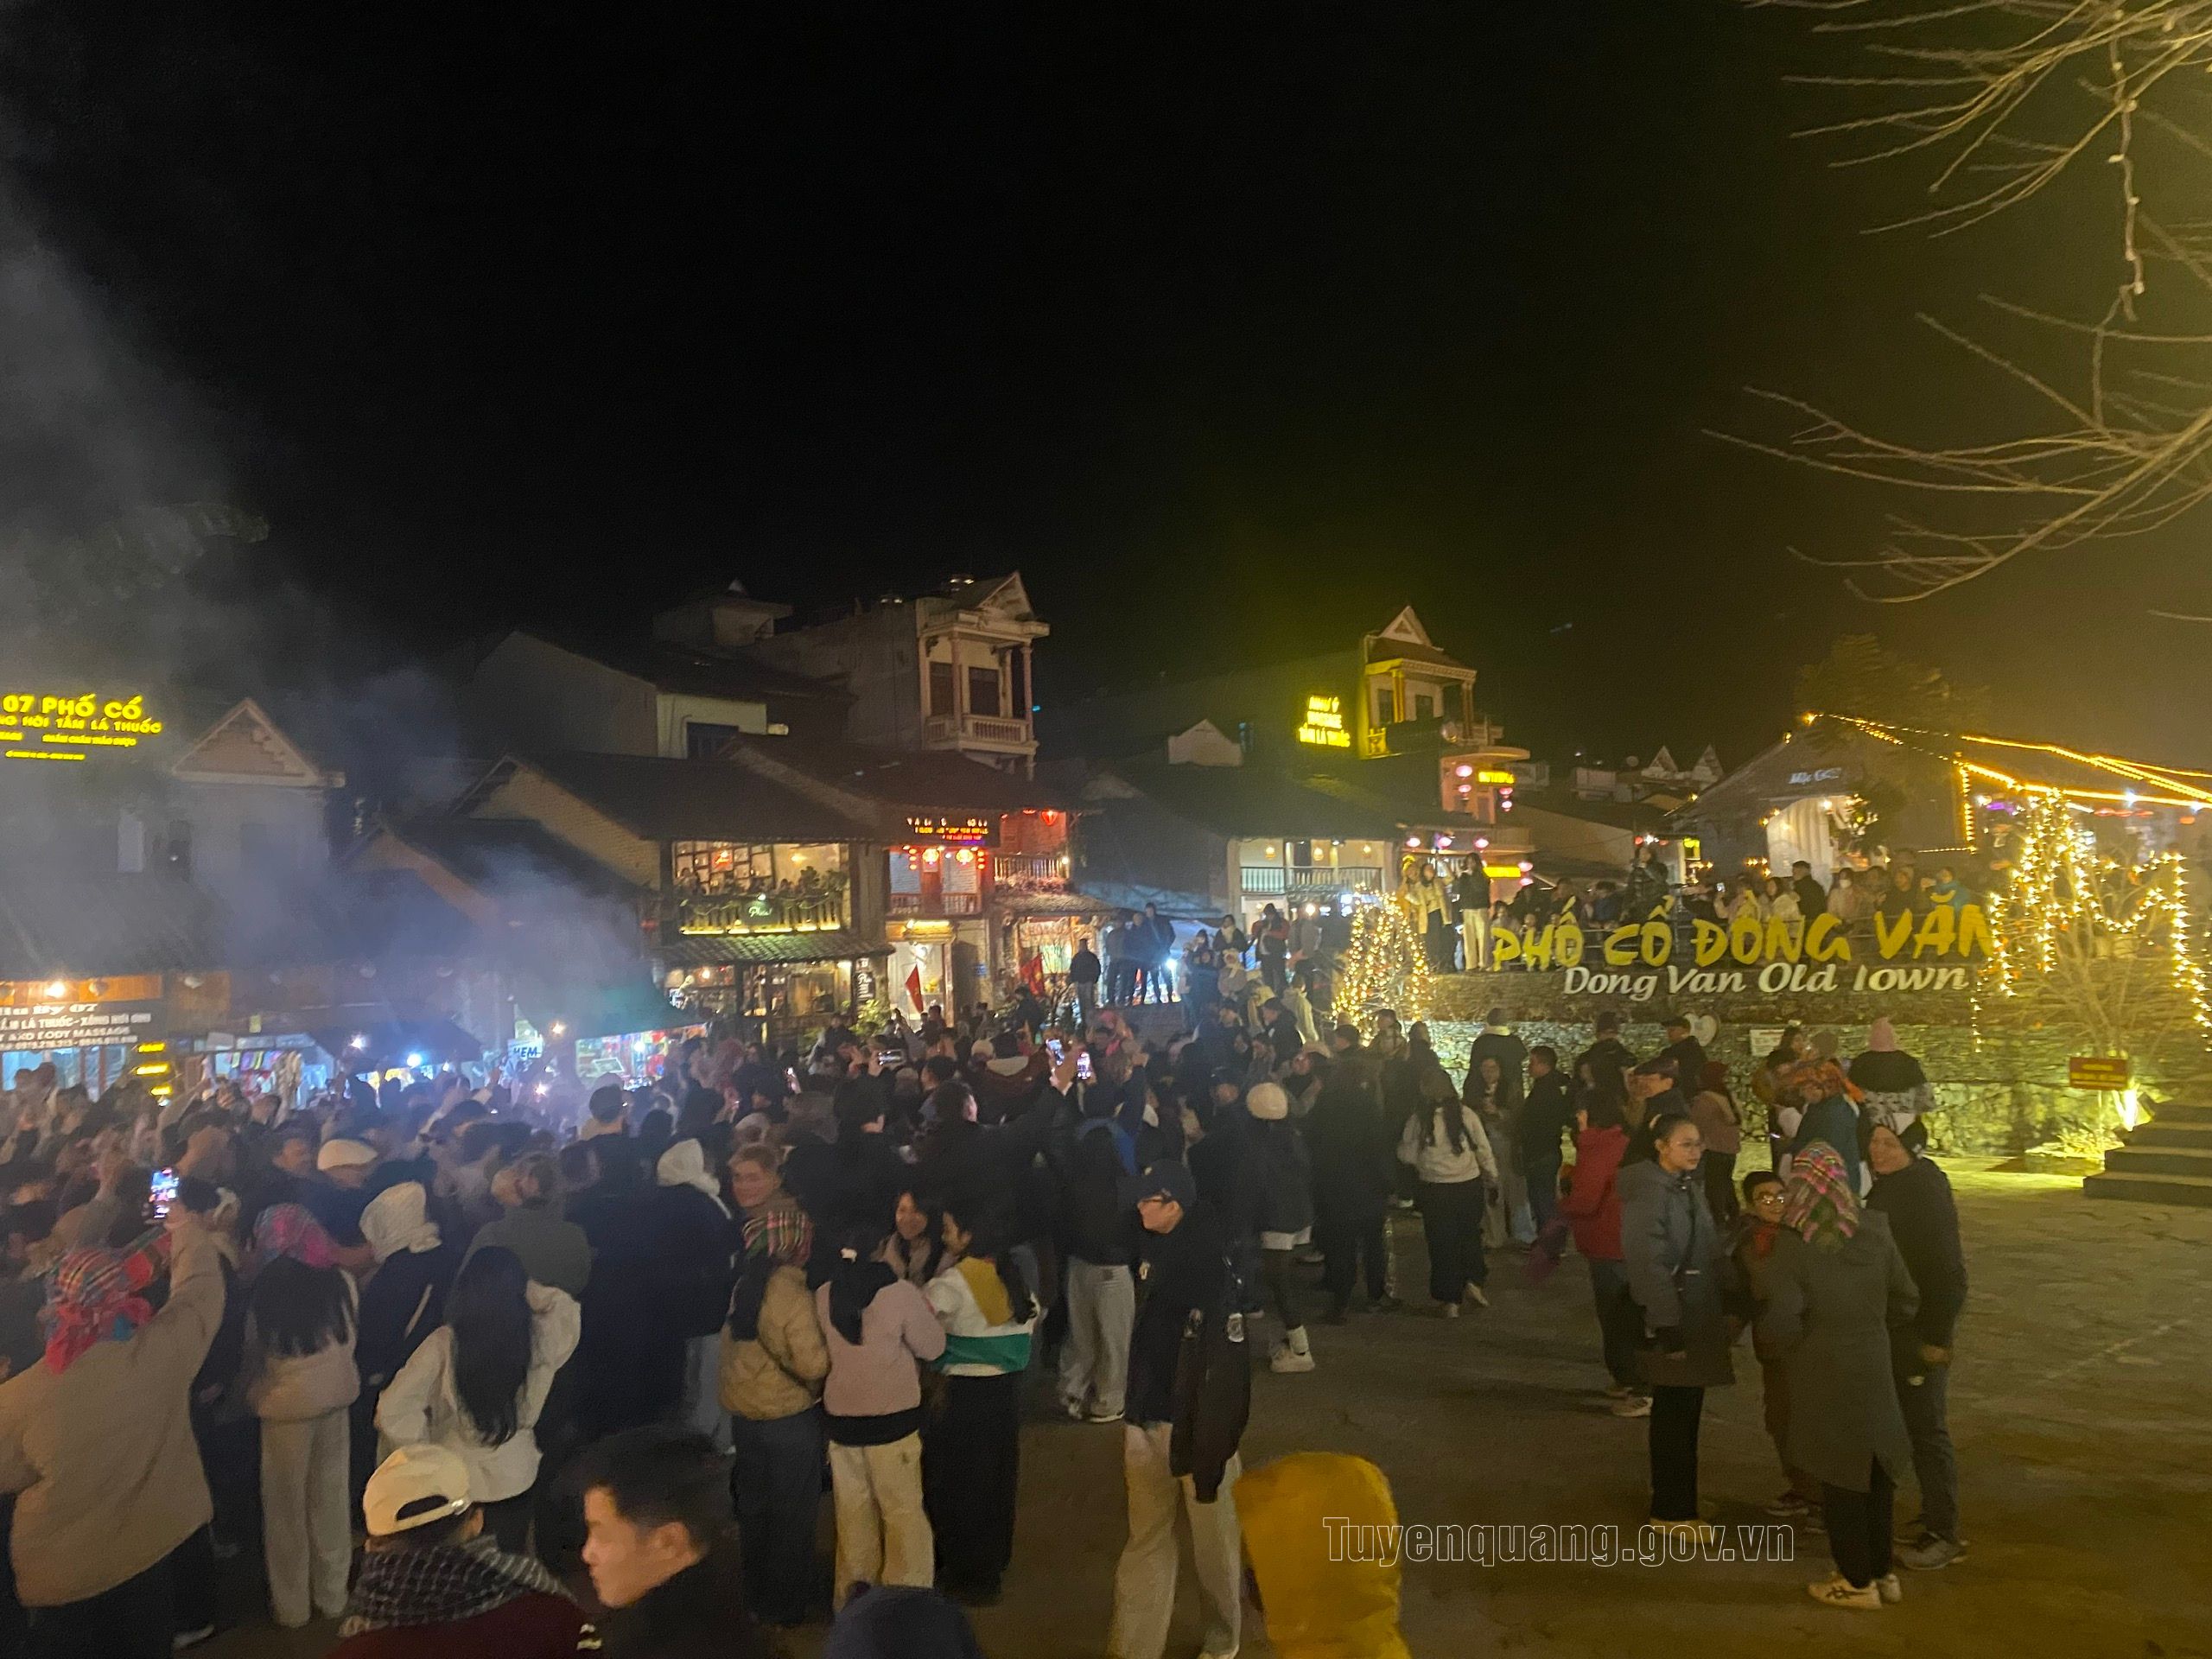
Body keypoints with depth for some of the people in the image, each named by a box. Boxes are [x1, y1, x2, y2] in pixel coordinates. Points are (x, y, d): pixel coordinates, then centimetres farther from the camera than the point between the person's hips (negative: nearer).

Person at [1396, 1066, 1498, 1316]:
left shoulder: (1418, 1119, -13)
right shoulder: (1466, 1114, -9)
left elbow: (1407, 1156, -5)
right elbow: (1484, 1150, -2)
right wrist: (1492, 1177, 13)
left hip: (1435, 1190, -1)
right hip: (1469, 1185, 1)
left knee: (1442, 1242, 12)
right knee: (1470, 1235, 24)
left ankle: (1450, 1301, 17)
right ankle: (1473, 1283, 13)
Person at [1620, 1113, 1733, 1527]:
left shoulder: (1690, 1186, 10)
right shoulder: (1648, 1192, -19)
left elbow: (1710, 1251, 15)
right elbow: (1648, 1264, -22)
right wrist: (1668, 1328, -23)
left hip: (1699, 1316, 9)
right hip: (1673, 1321, -9)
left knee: (1685, 1412, 17)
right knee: (1674, 1416, 0)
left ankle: (1676, 1500, 30)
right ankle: (1672, 1511, 12)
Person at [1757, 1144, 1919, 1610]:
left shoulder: (1793, 1244, -19)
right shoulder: (1875, 1230, -7)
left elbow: (1782, 1320, -20)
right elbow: (1905, 1301, 1)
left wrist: (1795, 1353, 0)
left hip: (1823, 1378, -4)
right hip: (1874, 1368, 4)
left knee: (1840, 1475, 9)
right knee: (1876, 1470, 19)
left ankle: (1858, 1581, 19)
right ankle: (1881, 1572, 30)